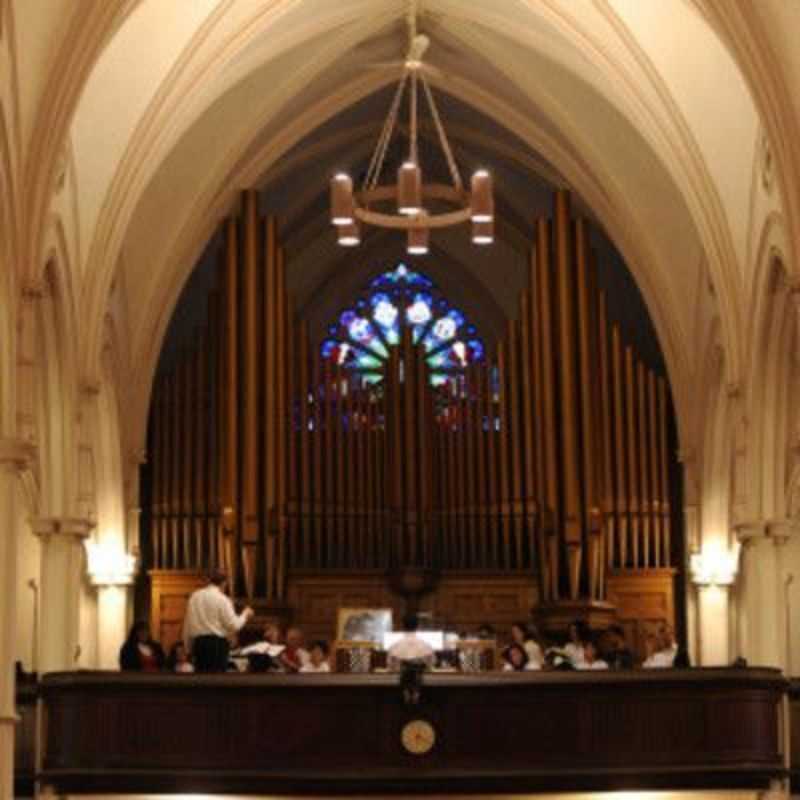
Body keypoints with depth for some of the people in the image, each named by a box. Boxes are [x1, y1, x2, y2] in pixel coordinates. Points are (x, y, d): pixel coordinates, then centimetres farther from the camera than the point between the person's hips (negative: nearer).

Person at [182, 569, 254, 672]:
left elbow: (187, 624, 11)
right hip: (217, 643, -5)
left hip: (198, 642, 5)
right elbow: (234, 625, -9)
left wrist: (189, 646, 19)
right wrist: (245, 615, 10)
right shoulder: (222, 599, -8)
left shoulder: (194, 597, 8)